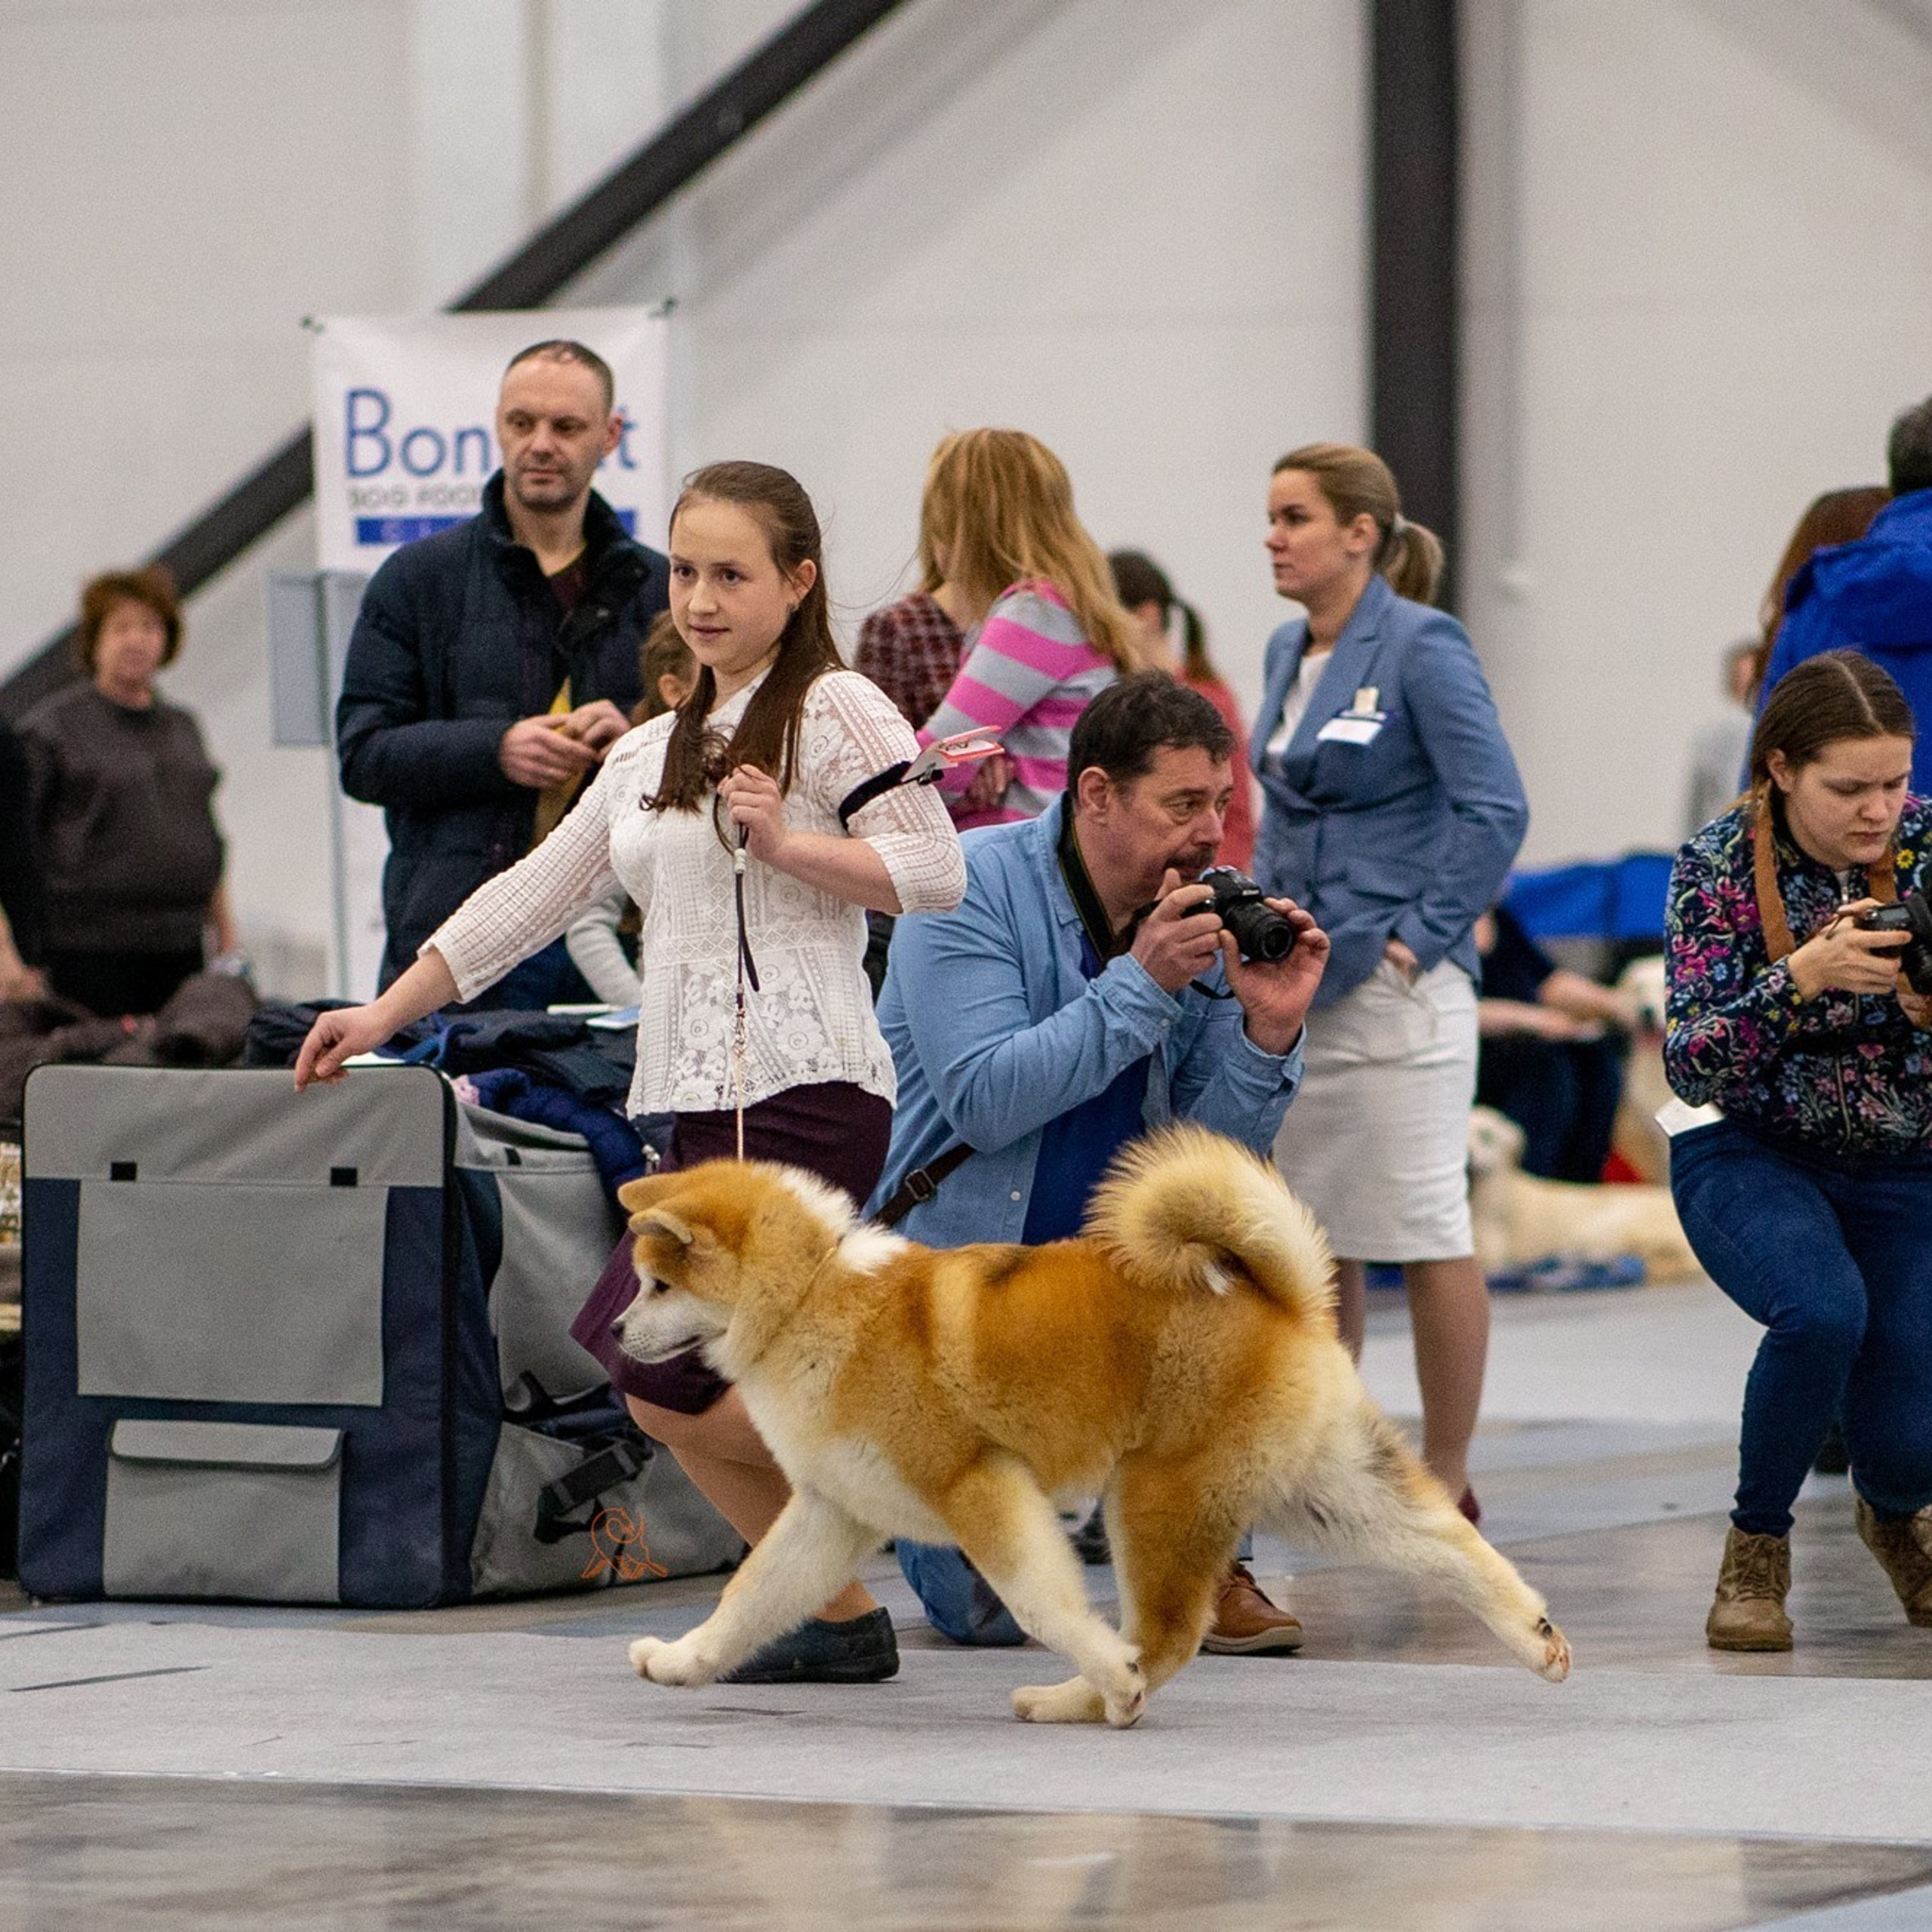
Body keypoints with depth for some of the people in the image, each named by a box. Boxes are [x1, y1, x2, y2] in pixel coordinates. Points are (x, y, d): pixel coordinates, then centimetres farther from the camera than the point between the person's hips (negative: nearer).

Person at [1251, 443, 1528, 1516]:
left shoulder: (1421, 647, -11)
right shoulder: (1289, 654, 12)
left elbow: (1495, 807, -15)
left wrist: (1422, 936, -16)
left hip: (1396, 987, -8)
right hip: (1299, 981, 8)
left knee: (1425, 1231, -2)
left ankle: (1446, 1479, 5)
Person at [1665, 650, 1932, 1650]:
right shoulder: (1720, 863, -16)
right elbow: (1690, 1067, -23)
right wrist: (1804, 978, -38)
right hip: (1750, 1155, -2)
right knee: (1823, 1306, -34)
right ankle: (1757, 1546, -7)